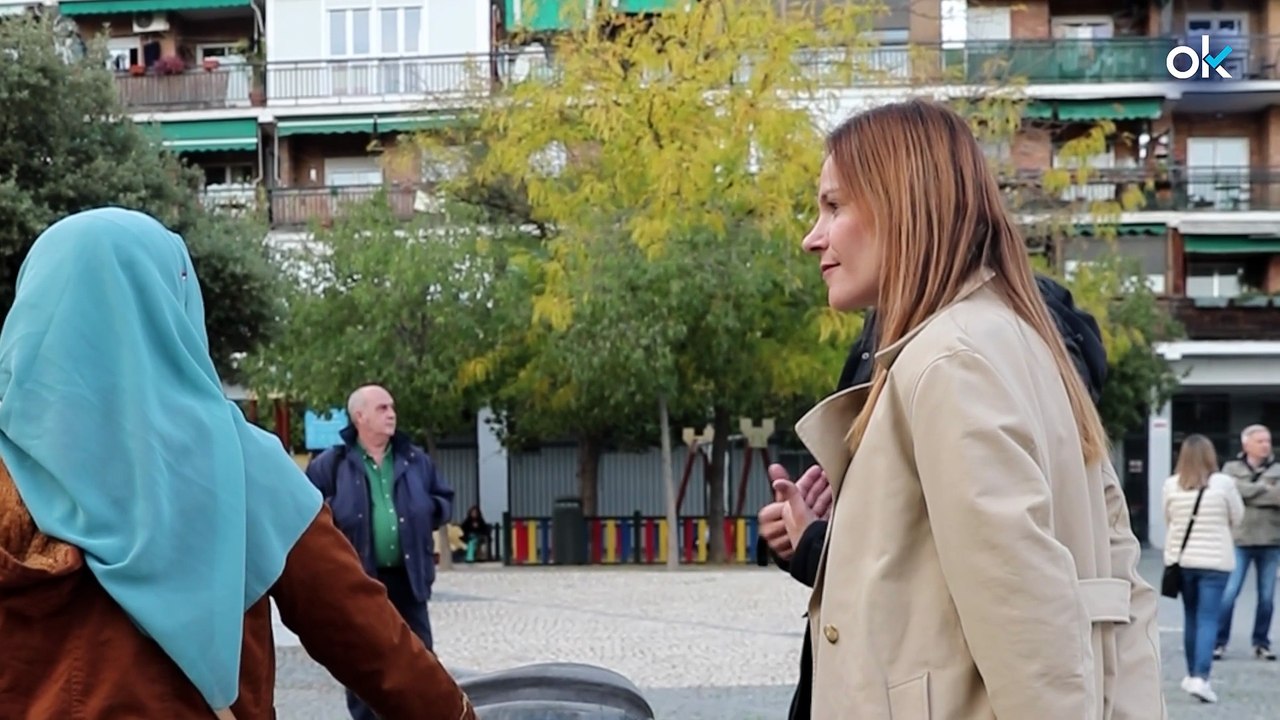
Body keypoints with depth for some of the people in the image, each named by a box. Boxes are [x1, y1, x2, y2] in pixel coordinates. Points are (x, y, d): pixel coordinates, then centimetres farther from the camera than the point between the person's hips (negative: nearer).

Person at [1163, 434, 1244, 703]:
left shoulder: (1171, 485, -3)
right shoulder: (1224, 483, -9)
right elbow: (1237, 518, 2)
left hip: (1181, 559, 3)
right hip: (1215, 559, -3)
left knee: (1191, 617, 16)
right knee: (1208, 619, -4)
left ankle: (1193, 673, 26)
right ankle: (1200, 677, -16)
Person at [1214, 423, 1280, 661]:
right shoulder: (1232, 468, 5)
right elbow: (1237, 491, -13)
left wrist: (1253, 491, -15)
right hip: (1240, 540, -2)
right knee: (1229, 594, -6)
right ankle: (1219, 641, 3)